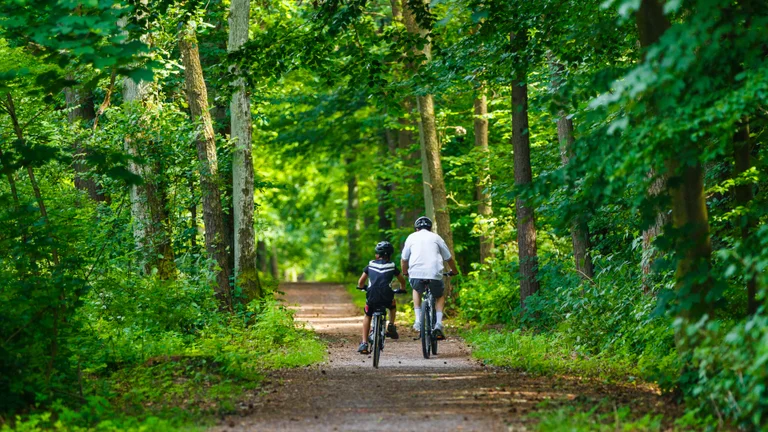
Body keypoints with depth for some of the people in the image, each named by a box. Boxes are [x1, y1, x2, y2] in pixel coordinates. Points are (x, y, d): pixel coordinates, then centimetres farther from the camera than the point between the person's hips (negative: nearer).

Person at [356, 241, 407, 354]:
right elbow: (402, 280, 25)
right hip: (386, 297, 0)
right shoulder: (392, 266, 12)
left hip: (372, 297, 0)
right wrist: (402, 288, 46)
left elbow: (361, 282, 14)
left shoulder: (370, 265, 12)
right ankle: (391, 326, 21)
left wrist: (361, 287, 37)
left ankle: (364, 343, 13)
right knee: (393, 305, 36)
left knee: (367, 316, 23)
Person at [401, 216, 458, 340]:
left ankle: (418, 320, 16)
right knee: (440, 296, 25)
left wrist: (405, 273, 43)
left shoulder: (412, 237, 20)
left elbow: (404, 259, 24)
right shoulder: (436, 237, 18)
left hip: (416, 273, 1)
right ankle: (438, 324, 5)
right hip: (434, 274, 0)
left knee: (417, 291, 33)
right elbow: (449, 258, 24)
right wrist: (454, 271, 43)